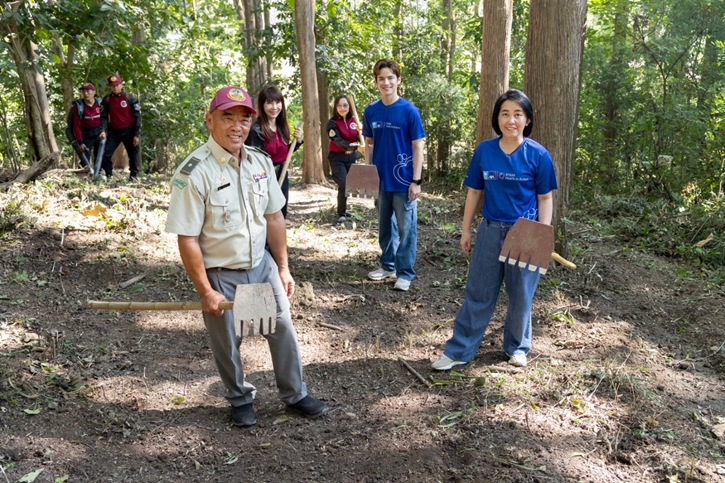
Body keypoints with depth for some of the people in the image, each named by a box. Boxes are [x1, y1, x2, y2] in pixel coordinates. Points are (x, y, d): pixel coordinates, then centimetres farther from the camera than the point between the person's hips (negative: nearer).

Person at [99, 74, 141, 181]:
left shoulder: (130, 99, -5)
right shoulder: (107, 100, 2)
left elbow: (137, 117, -4)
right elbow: (104, 116, 2)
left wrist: (137, 135, -8)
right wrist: (103, 130, -14)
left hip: (129, 131, -2)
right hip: (114, 132, 2)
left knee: (133, 154, 5)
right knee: (105, 154, -5)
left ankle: (134, 175, 20)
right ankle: (108, 174, 12)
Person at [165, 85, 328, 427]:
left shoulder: (260, 162, -2)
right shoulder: (194, 172, -20)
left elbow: (274, 218, 6)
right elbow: (187, 240, -18)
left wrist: (283, 269, 7)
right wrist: (205, 292, -16)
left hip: (262, 265, 5)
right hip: (220, 275, -5)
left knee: (283, 330, 11)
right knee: (227, 343, 12)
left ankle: (295, 395, 32)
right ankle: (240, 399, 38)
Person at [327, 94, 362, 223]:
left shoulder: (353, 121, 5)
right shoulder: (332, 122, -10)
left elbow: (359, 139, 4)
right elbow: (337, 140, -22)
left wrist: (360, 131, -18)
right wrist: (352, 145, -37)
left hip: (351, 157, 5)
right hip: (337, 158, -5)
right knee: (343, 185, -13)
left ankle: (343, 210, 25)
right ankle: (341, 213, -1)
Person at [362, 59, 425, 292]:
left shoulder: (409, 111, -9)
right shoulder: (371, 111, 3)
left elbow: (418, 147, -8)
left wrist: (416, 181, -12)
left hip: (403, 182, -4)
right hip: (380, 180, 4)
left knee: (406, 229, 3)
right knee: (385, 227, 16)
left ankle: (405, 273, 14)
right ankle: (387, 265, 31)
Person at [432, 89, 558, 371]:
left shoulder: (538, 154, -8)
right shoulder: (484, 150, -1)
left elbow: (545, 198, -3)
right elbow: (474, 192, 6)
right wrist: (465, 230, 7)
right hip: (490, 231, 2)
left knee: (520, 295, 11)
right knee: (478, 293, 7)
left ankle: (517, 347, 32)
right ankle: (459, 350, 15)